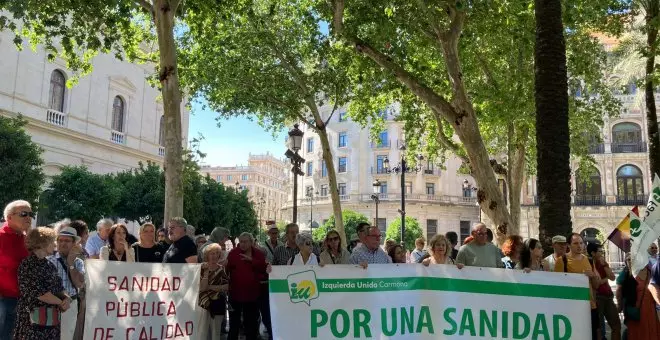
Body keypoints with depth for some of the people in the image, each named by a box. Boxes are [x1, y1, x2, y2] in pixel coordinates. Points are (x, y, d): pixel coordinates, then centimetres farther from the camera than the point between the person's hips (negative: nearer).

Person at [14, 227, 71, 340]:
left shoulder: (50, 265, 13)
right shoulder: (27, 265, -10)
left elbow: (60, 288, 14)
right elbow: (39, 293, -16)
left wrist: (67, 298, -7)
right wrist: (61, 303, -7)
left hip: (53, 319, 7)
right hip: (33, 320, -7)